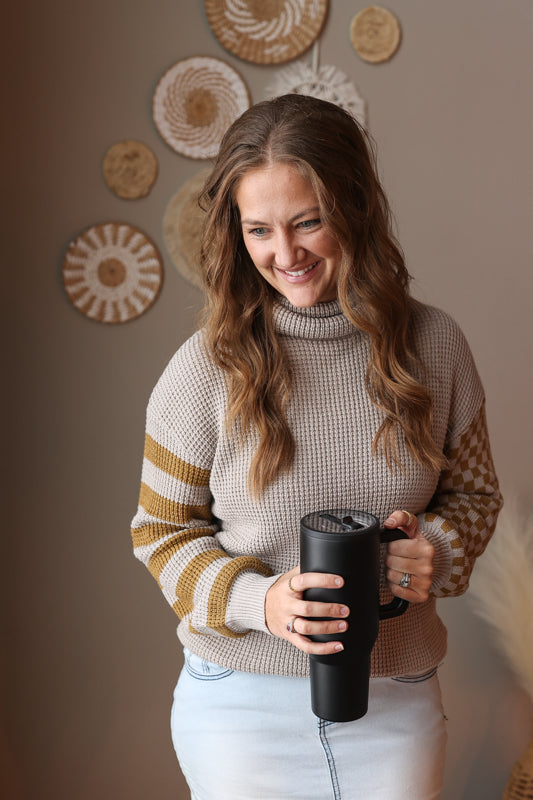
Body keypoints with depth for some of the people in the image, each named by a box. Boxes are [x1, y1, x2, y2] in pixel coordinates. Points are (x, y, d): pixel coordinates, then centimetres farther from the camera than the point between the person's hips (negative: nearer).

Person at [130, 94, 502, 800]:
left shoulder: (433, 343, -5)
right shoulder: (207, 367, -11)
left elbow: (474, 490, 7)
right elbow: (162, 530, -2)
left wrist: (437, 549, -14)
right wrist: (259, 599, -18)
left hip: (396, 700, 2)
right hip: (242, 698, -1)